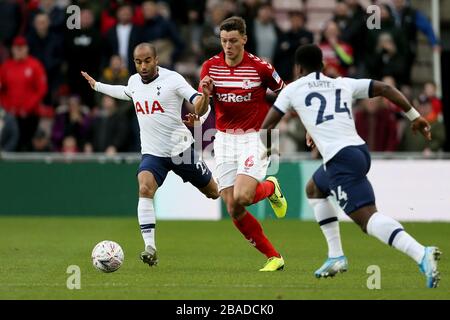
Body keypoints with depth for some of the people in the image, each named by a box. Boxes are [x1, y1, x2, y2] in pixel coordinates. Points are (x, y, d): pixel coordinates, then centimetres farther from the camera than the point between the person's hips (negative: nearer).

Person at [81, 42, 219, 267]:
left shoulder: (173, 79, -14)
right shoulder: (134, 81, 4)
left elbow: (197, 101, -20)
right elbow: (125, 93, 29)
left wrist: (203, 99, -44)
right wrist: (96, 86, 35)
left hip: (181, 149, -3)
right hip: (152, 153, 3)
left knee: (214, 193, 10)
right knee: (145, 189, -26)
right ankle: (150, 248, -29)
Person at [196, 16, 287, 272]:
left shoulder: (260, 67, -10)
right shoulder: (211, 67, -1)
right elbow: (200, 111, -1)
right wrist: (206, 93, -23)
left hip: (254, 138, -4)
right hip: (224, 139, 4)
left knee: (241, 198, -24)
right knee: (234, 211, -3)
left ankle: (270, 188, 11)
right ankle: (274, 257, 10)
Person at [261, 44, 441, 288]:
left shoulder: (293, 89, 13)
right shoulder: (343, 84, 21)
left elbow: (267, 125, 17)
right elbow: (385, 89, 13)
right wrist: (414, 116, 17)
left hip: (340, 157, -7)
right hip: (359, 149, 7)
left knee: (367, 217, -18)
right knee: (314, 189, 32)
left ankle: (422, 255, -41)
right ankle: (336, 257, 26)